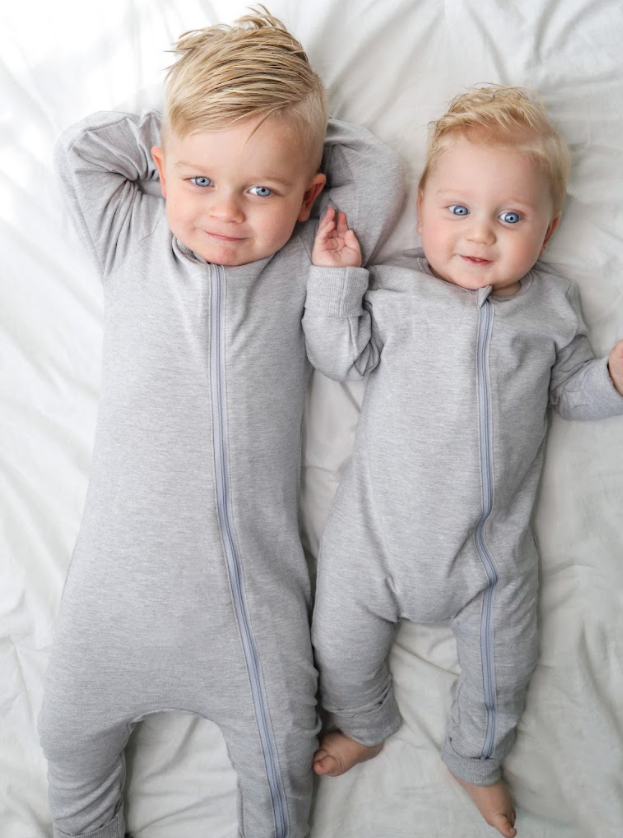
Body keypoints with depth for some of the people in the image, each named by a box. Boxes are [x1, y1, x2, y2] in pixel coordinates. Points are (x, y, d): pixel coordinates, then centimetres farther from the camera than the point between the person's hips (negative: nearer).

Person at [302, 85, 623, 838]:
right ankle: (366, 726, 49)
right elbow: (340, 357, -5)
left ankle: (476, 760, 50)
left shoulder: (551, 306, 3)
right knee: (340, 648, 15)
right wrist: (335, 276, -13)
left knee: (499, 673, 17)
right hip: (377, 530, 0)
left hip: (492, 546, 1)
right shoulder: (396, 287, -2)